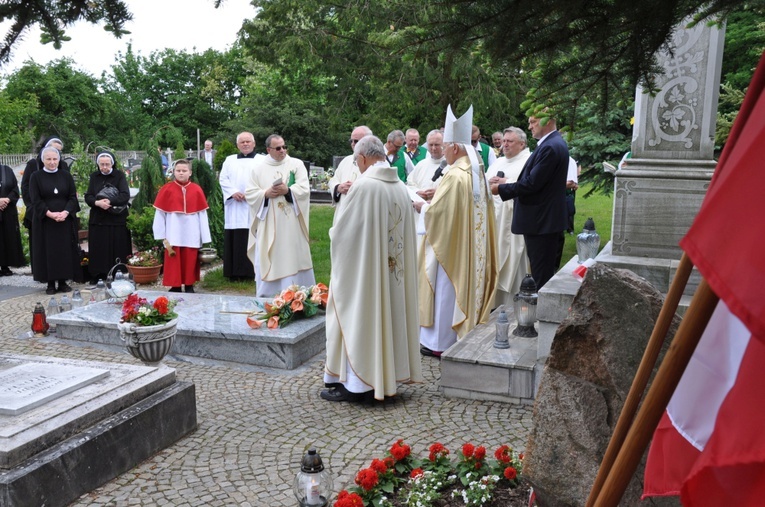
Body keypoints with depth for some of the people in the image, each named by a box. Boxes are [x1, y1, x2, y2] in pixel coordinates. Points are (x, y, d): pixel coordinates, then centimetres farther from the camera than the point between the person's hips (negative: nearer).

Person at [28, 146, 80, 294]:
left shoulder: (66, 175, 7)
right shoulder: (36, 177, 1)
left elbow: (73, 197, 1)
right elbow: (36, 200, -5)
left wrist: (66, 212, -15)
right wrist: (50, 214, -18)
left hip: (65, 220, 2)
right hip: (44, 221, -2)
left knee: (65, 250, 3)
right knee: (48, 251, 1)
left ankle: (63, 281, 10)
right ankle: (50, 283, 6)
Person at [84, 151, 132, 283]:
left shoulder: (119, 175, 1)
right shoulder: (94, 177, 10)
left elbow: (125, 195, -10)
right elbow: (88, 197, 4)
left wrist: (110, 201, -22)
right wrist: (98, 202, -16)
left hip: (117, 220, -3)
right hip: (97, 220, 3)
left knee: (117, 250, -3)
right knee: (98, 250, 2)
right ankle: (97, 276, 8)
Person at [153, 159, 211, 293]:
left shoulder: (197, 190, 2)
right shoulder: (167, 189, -2)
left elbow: (202, 215, 3)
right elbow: (159, 214, 1)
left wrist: (205, 238, 1)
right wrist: (162, 236, -1)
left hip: (191, 235, 1)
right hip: (173, 235, -1)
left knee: (190, 262, 9)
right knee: (173, 263, 4)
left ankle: (189, 287, 20)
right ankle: (175, 287, 15)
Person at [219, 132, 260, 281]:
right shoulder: (230, 160, 19)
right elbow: (223, 179, 9)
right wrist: (233, 192, -9)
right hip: (235, 207, 3)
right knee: (235, 240, 0)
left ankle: (254, 271, -1)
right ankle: (235, 272, 4)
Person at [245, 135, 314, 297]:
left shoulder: (297, 164, 4)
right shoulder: (259, 168, 7)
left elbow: (304, 189, -4)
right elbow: (249, 193, 2)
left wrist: (287, 190, -18)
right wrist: (266, 194, -14)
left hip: (291, 224, -1)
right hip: (268, 225, 1)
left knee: (294, 258, 3)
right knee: (268, 260, 2)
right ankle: (267, 295, 11)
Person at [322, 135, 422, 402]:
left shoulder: (364, 185, -18)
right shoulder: (401, 187, 4)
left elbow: (342, 231, -13)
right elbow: (405, 230, 11)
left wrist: (334, 233, 9)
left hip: (362, 265, -7)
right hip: (394, 268, 7)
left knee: (359, 316, 2)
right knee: (388, 312, 14)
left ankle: (355, 383, 9)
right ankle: (388, 372, 23)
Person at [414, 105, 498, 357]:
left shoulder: (455, 176, -21)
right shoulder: (478, 173, 6)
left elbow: (436, 211, -19)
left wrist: (420, 206, 0)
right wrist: (433, 199, 15)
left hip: (450, 243, -8)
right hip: (472, 245, 8)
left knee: (446, 289, 2)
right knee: (465, 284, 15)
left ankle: (439, 343, 11)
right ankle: (463, 332, 25)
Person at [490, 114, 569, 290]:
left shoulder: (551, 147, -19)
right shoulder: (553, 143, 14)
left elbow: (532, 183, -21)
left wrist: (501, 189, -11)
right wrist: (506, 183, 6)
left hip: (542, 221, -10)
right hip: (543, 218, 10)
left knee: (541, 275, -3)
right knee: (543, 271, 16)